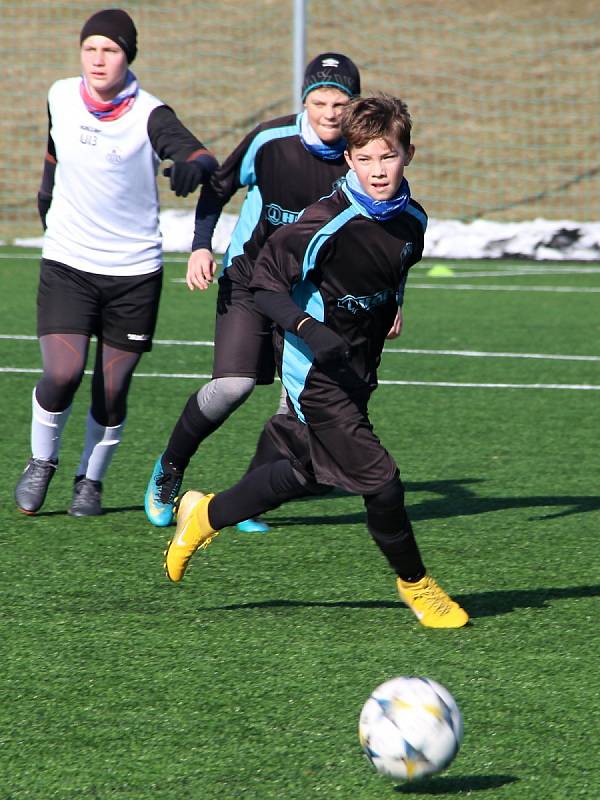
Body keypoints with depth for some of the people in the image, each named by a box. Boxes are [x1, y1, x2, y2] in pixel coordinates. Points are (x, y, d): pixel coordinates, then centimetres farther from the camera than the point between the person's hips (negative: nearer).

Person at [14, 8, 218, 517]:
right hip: (67, 265, 1)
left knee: (112, 391, 2)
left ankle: (91, 480, 25)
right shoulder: (61, 98, 0)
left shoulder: (149, 115, -11)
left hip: (134, 272, -1)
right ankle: (41, 464, 11)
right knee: (62, 375, -15)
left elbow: (203, 159, -28)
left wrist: (195, 165, -50)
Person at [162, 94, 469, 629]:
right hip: (318, 373, -8)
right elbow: (266, 285, -17)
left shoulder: (411, 220, 0)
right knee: (378, 479, -10)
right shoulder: (329, 224, -22)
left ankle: (207, 515, 36)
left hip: (358, 370, 8)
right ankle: (415, 582, 10)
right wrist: (309, 329, -30)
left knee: (308, 476, 17)